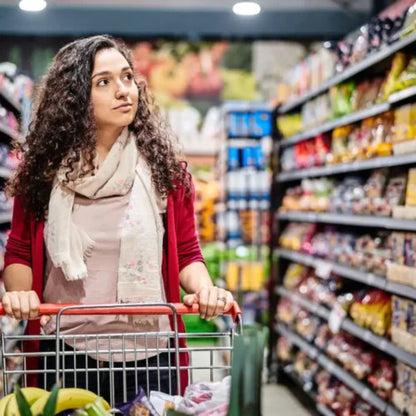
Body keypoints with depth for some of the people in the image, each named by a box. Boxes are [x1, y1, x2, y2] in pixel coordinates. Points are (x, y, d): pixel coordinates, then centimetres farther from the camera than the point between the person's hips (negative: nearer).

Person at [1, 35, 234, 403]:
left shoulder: (162, 168, -1)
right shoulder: (43, 171, 0)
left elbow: (187, 253, 2)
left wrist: (204, 288, -18)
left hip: (148, 354, 0)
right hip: (65, 354, 1)